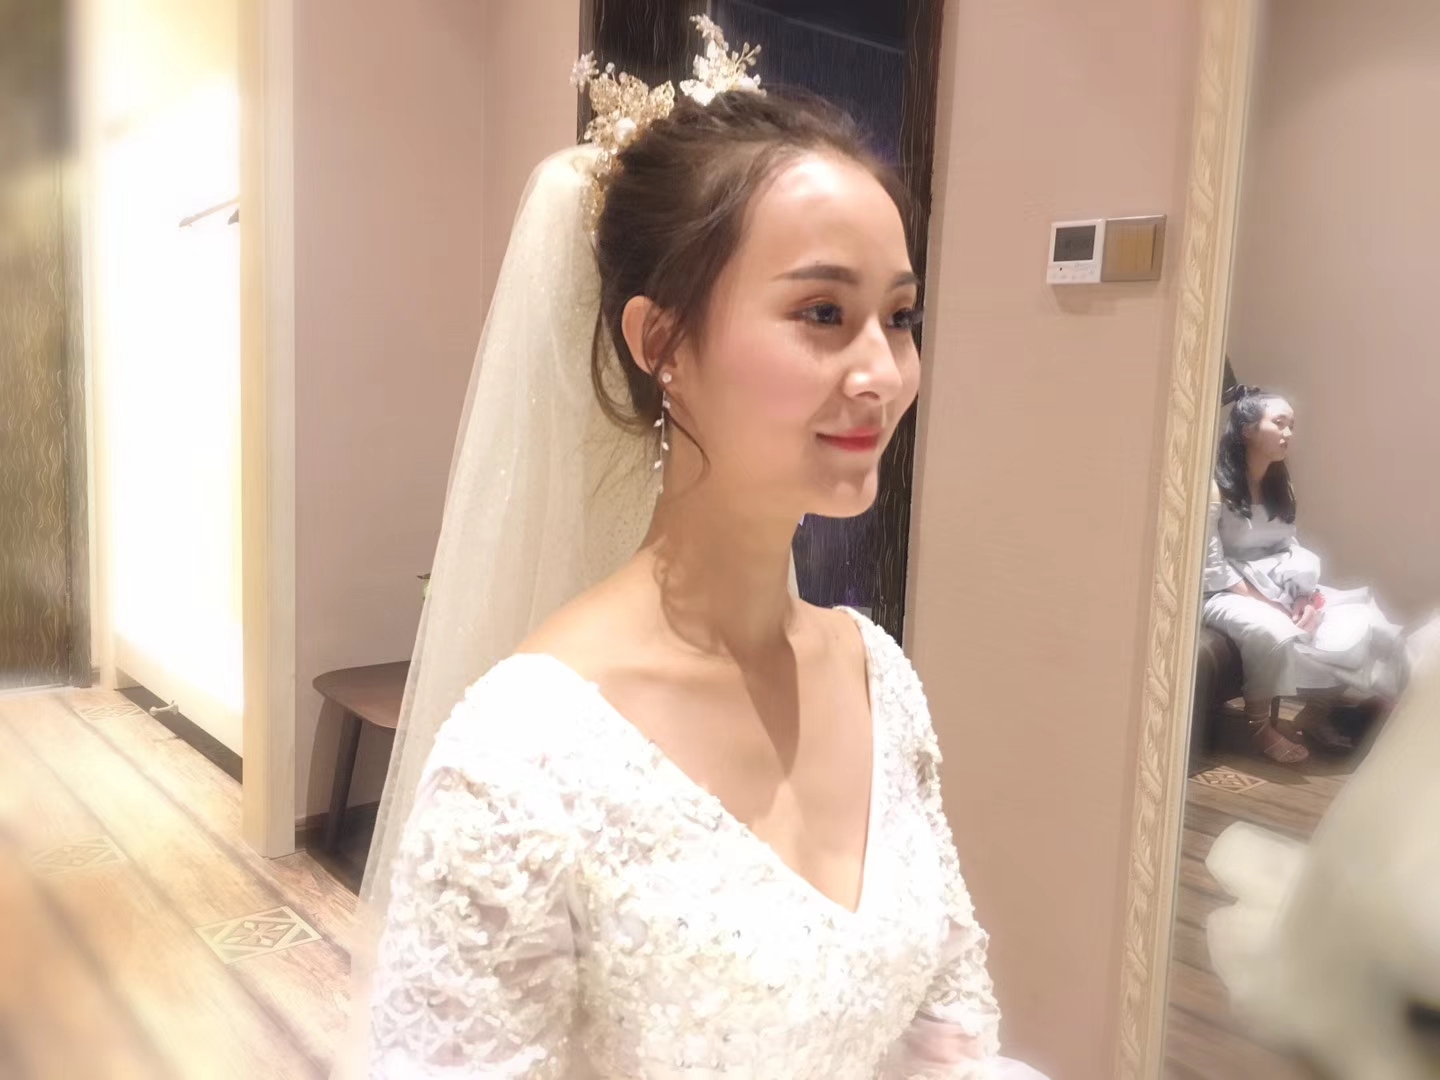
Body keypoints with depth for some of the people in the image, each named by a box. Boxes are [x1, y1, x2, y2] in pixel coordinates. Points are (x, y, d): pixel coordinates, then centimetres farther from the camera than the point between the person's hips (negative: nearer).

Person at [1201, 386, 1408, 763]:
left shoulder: (1281, 486, 10)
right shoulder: (1215, 488, -14)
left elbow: (1292, 550, 9)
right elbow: (1212, 568, -18)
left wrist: (1308, 596, -9)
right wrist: (1265, 603, -22)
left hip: (1277, 587, 8)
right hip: (1226, 593, -8)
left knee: (1355, 624, -9)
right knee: (1273, 632, -37)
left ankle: (1321, 712, 8)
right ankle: (1259, 724, -15)